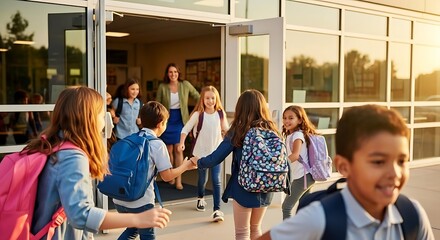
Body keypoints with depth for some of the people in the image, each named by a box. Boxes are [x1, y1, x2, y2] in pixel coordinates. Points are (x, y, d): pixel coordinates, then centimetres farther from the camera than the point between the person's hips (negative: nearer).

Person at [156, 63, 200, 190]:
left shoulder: (185, 85, -3)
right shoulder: (162, 87, -3)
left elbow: (198, 97, 5)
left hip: (180, 120, -1)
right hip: (167, 120, 1)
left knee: (178, 149, -8)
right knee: (169, 150, 7)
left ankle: (178, 180, -4)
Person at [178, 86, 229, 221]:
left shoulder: (220, 113, -3)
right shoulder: (198, 114, -11)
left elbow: (226, 129, 11)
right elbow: (186, 129, -9)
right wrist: (181, 143, -21)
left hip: (216, 152, 1)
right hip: (201, 152, -1)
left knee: (216, 181, -7)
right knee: (203, 179, 14)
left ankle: (217, 210, -4)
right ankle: (200, 199, 44)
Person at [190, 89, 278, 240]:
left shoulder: (237, 132, -12)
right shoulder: (272, 131, -2)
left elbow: (214, 159, -12)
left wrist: (198, 161, 6)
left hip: (243, 190, -4)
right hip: (265, 191, 4)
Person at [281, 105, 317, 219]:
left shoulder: (298, 134, -14)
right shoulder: (289, 135, 14)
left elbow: (295, 155, -30)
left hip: (302, 176, -10)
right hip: (304, 176, 10)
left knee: (286, 207, -8)